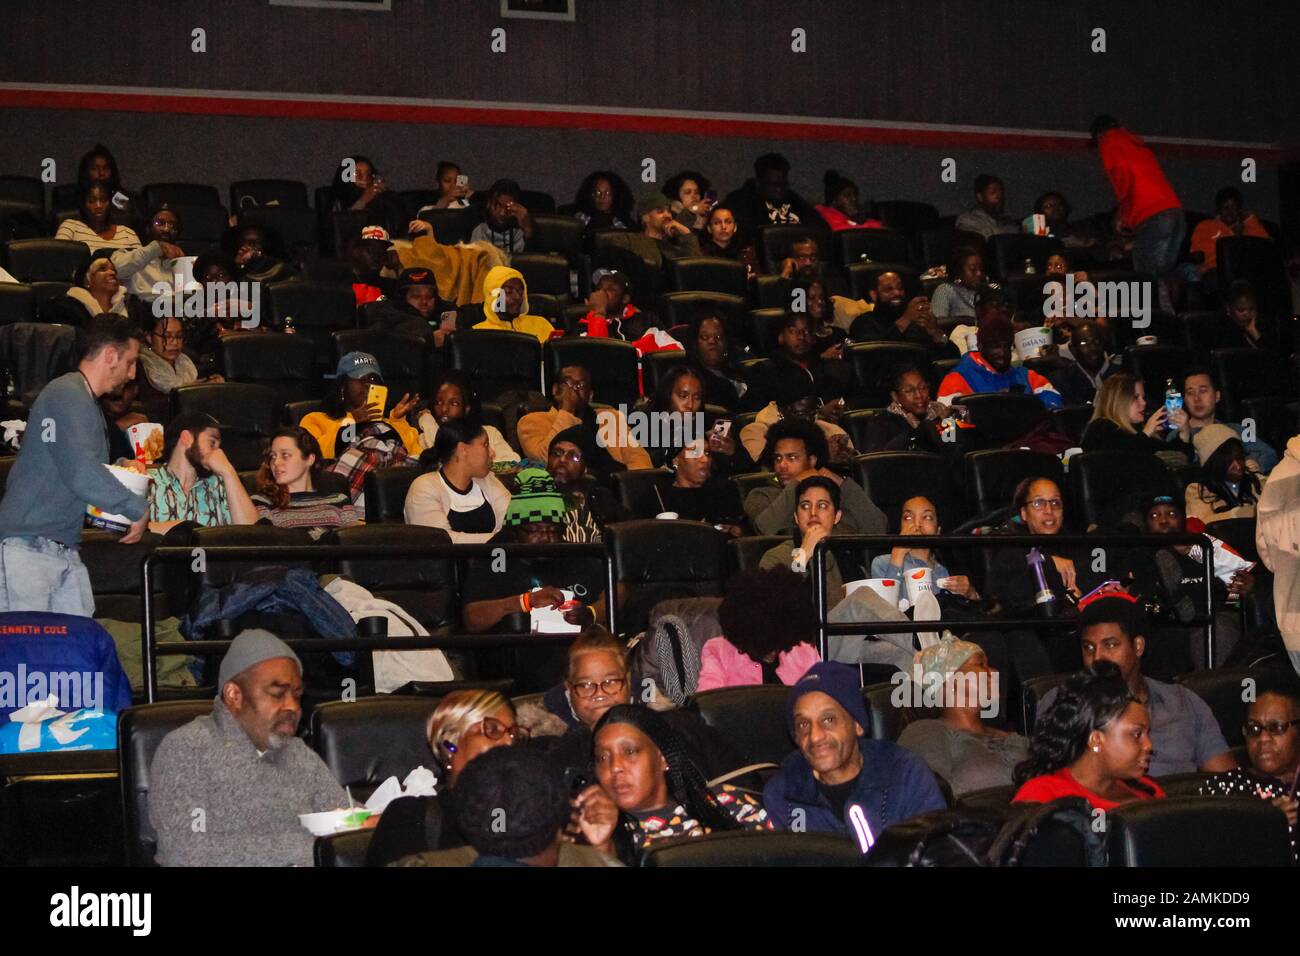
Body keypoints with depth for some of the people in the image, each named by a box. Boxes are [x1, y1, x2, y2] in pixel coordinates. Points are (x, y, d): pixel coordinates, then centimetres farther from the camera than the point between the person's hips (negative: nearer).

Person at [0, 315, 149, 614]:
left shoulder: (86, 402, 22)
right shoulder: (66, 395, -11)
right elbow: (82, 475, -21)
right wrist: (138, 508, -10)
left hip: (65, 552, 9)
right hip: (28, 548, -9)